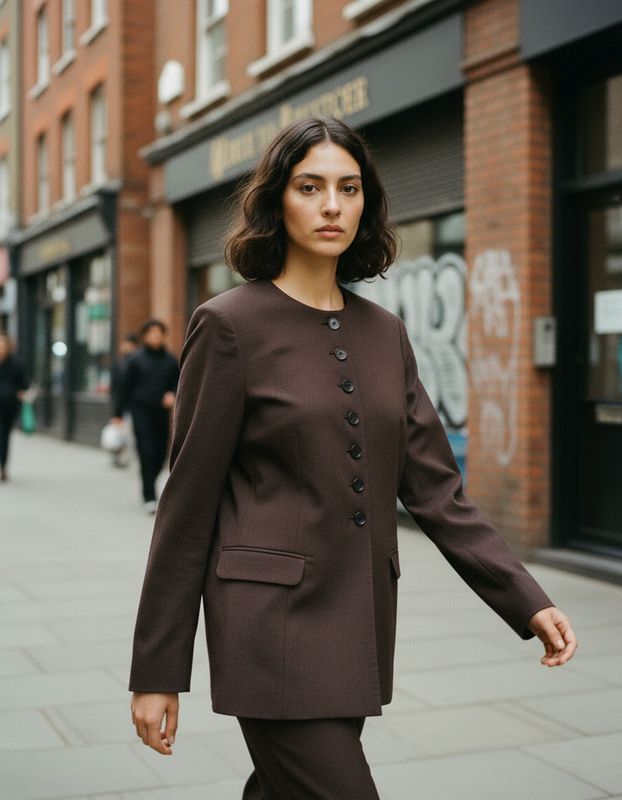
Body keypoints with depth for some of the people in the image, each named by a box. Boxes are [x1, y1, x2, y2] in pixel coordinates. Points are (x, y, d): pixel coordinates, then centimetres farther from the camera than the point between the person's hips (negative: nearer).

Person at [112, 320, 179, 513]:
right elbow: (126, 386, 1)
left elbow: (177, 383, 13)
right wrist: (118, 413, 3)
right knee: (147, 454, -8)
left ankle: (148, 487, 30)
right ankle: (149, 498, -5)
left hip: (161, 412, 3)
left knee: (160, 454, 6)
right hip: (141, 411, -3)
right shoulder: (137, 359, -1)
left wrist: (172, 394, -9)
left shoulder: (171, 360, 5)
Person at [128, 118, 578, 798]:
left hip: (361, 626, 6)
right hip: (275, 620, -6)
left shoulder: (384, 333, 10)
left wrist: (529, 602, -1)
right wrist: (156, 673, -5)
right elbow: (188, 504, -7)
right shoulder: (231, 324, -7)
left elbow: (434, 487, 8)